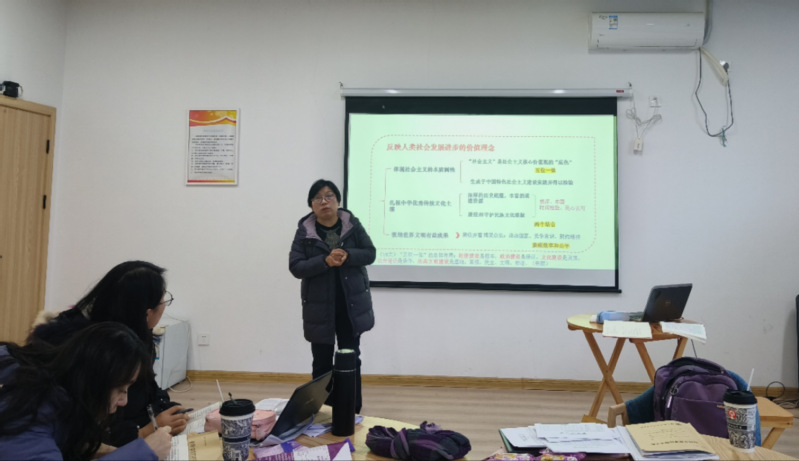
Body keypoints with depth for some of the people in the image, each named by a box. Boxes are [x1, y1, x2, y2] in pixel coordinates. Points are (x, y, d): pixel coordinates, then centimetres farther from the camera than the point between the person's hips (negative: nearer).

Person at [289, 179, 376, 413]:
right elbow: (295, 267, -10)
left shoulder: (352, 223, -2)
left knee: (351, 359, 10)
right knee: (322, 363, 9)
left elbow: (370, 253, -2)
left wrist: (348, 256, -21)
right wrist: (325, 261, -25)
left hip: (351, 304, 1)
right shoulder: (304, 231, -5)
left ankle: (353, 412, 22)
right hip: (320, 306, -1)